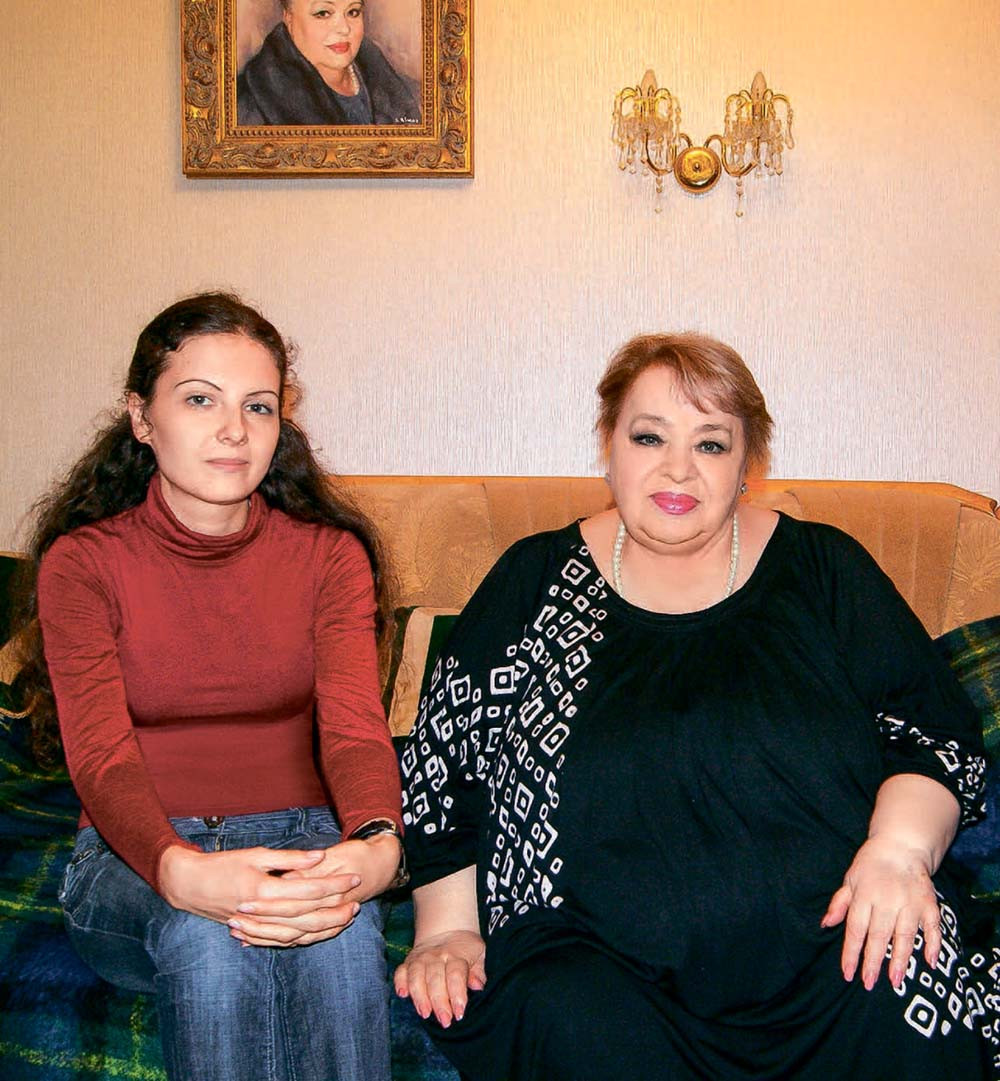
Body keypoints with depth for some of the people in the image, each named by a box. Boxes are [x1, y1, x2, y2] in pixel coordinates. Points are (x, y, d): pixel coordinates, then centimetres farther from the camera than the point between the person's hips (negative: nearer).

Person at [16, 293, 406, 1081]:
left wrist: (377, 842, -39)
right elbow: (101, 756, -18)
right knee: (208, 938, -34)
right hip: (137, 858, -1)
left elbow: (354, 725, -14)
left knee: (340, 933, -32)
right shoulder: (83, 562, -5)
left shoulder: (329, 553, 0)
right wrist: (184, 873, -40)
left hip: (299, 839, 1)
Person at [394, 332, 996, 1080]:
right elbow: (443, 762, 11)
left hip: (825, 932, 0)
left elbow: (938, 732, 7)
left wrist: (899, 849, -11)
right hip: (598, 954, 0)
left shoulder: (823, 570, 10)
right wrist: (447, 928, 1)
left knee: (900, 1015, -30)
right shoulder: (535, 581, 10)